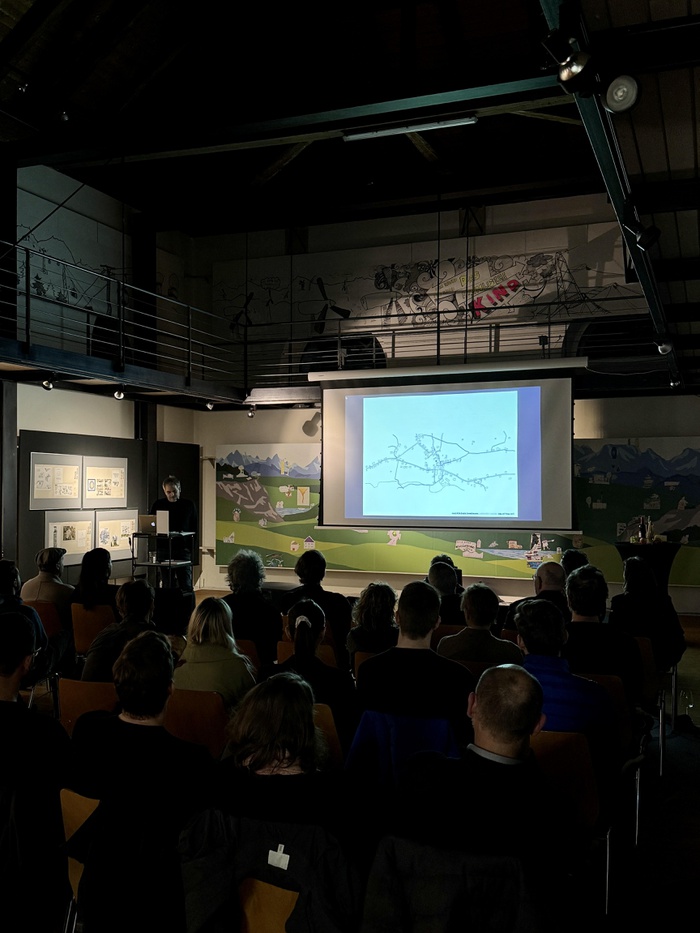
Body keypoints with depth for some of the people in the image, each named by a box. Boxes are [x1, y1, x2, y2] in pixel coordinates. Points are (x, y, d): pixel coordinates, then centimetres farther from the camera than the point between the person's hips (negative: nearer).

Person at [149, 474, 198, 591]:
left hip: (183, 549, -1)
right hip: (163, 549, 1)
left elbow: (194, 528, 7)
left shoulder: (189, 505, 6)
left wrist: (192, 549, -2)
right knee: (167, 584, 4)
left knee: (185, 585, -7)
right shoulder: (158, 505, 7)